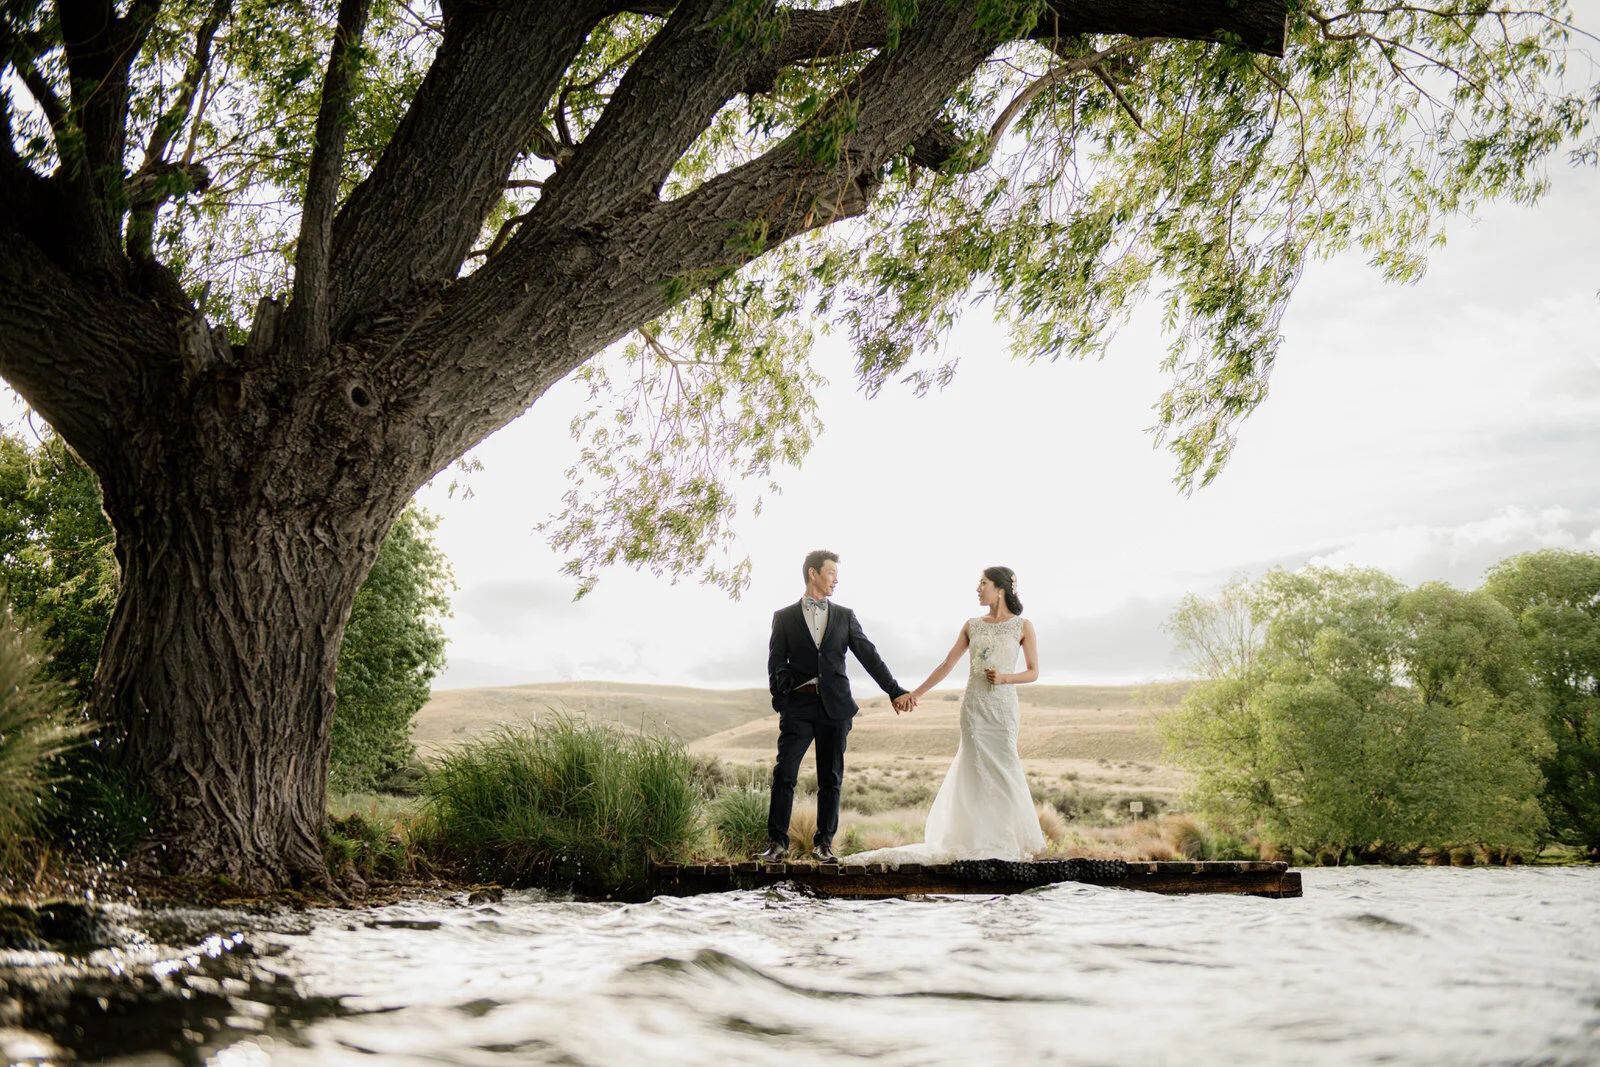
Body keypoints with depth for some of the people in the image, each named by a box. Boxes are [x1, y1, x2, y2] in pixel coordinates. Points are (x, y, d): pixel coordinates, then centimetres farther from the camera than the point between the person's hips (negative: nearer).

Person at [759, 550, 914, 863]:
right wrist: (781, 699, -6)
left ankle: (823, 843, 13)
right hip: (798, 706, -2)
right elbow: (776, 664, 6)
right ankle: (777, 842, -1)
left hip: (835, 707, 2)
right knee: (784, 774, -8)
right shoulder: (784, 617, 9)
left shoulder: (845, 616, 14)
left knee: (831, 779, 4)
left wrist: (896, 691, 3)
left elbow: (869, 656, 10)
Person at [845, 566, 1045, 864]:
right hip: (974, 705, 3)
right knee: (978, 768, 0)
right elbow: (947, 664, 12)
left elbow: (1033, 672, 3)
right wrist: (917, 693, 10)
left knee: (1000, 768, -4)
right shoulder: (972, 625, 9)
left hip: (1003, 706, -2)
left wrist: (1005, 677, -14)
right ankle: (983, 838, 6)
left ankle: (1013, 838, 11)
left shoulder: (1023, 627, 2)